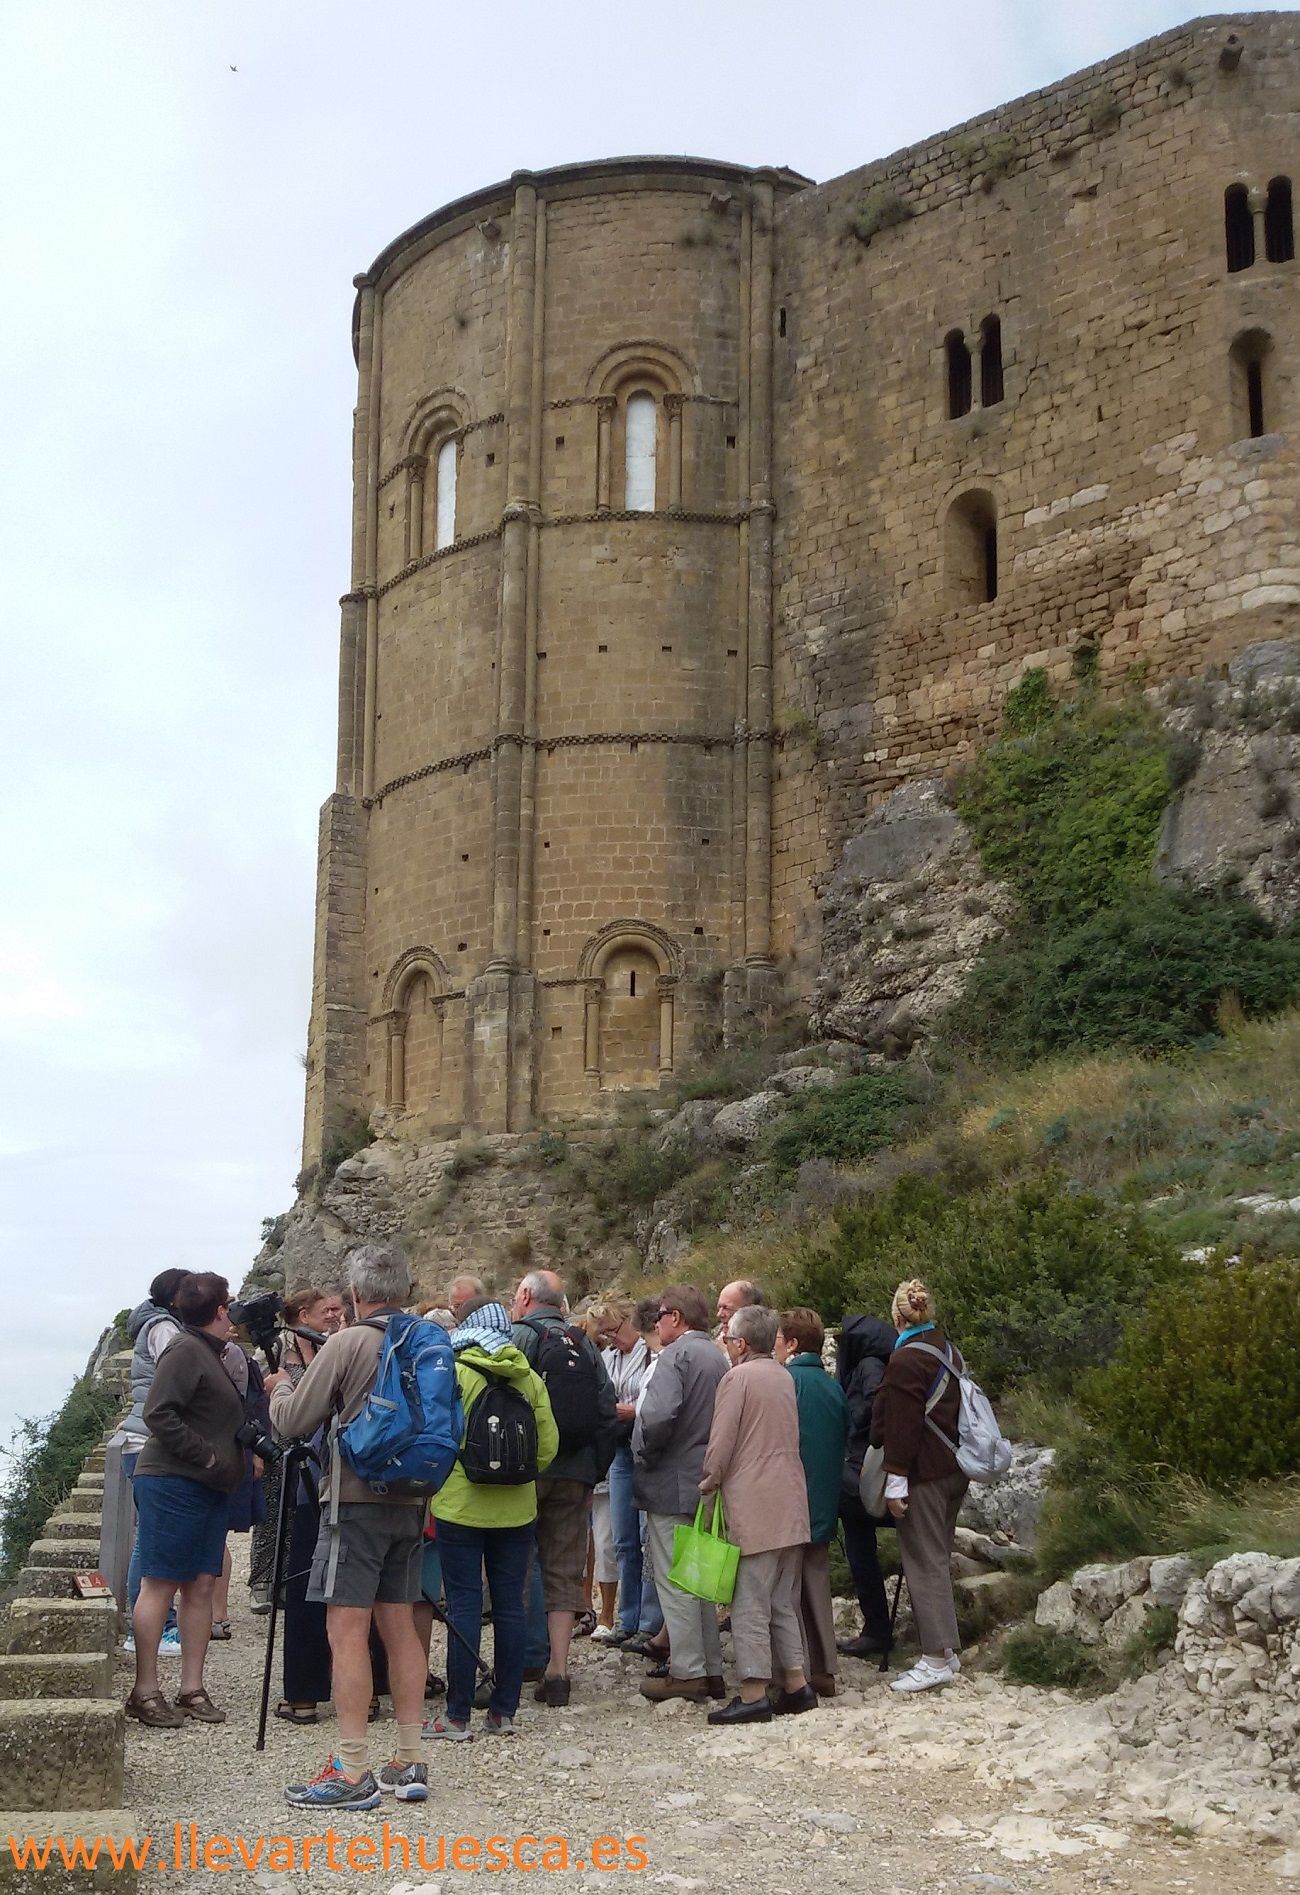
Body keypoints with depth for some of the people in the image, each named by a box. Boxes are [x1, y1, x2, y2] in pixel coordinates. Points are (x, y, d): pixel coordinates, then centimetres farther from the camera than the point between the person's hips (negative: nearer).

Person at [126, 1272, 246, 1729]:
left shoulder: (211, 1352, 18)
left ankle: (192, 1689, 12)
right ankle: (144, 1691, 2)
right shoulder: (185, 1350, -11)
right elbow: (158, 1414, -20)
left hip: (207, 1487, 9)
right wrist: (204, 1455, -18)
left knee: (201, 1586, 7)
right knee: (159, 1585, -3)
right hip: (171, 1484, -9)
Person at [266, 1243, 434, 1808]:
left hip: (356, 1500, -7)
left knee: (347, 1630, -5)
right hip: (410, 1501, 7)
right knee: (399, 1625, 12)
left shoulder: (348, 1343, -11)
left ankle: (353, 1772, -6)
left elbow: (293, 1421, -6)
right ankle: (408, 1763, 15)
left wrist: (280, 1387, 13)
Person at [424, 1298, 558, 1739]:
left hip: (460, 1505, -3)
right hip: (516, 1509, 4)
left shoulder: (454, 1374, -9)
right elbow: (548, 1446, 2)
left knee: (465, 1606, 1)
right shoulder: (529, 1379, 2)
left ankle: (458, 1716, 3)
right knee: (510, 1606, 9)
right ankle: (503, 1712, 13)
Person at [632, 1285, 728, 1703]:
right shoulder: (717, 1357, 13)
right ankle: (710, 1669, 20)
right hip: (705, 1482, 9)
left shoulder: (676, 1355, -14)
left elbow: (658, 1415, -28)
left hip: (672, 1484, -9)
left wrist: (643, 1456, -13)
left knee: (674, 1579, -2)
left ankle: (686, 1673, 0)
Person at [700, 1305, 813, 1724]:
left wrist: (708, 1484, 3)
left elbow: (721, 1442, -12)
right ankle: (796, 1685, 15)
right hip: (791, 1504, 8)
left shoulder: (738, 1377, -9)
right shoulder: (785, 1378, 13)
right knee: (784, 1602, 15)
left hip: (753, 1506, -8)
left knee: (750, 1603, -4)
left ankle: (754, 1695, -4)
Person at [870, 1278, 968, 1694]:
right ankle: (948, 1650, 20)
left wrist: (895, 1483, -17)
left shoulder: (906, 1359, -15)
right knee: (938, 1559, 16)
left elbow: (901, 1425, -19)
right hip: (955, 1470, 9)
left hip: (925, 1473, -9)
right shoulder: (948, 1351, 12)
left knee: (924, 1562, -6)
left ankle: (936, 1659, -6)